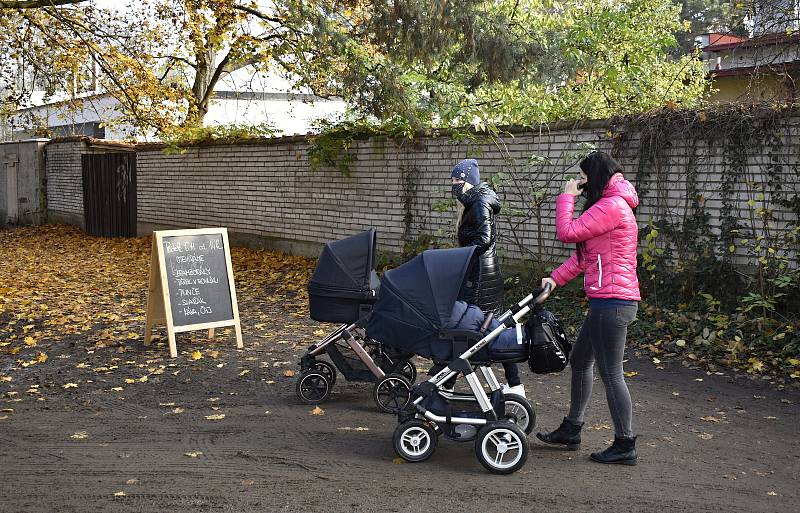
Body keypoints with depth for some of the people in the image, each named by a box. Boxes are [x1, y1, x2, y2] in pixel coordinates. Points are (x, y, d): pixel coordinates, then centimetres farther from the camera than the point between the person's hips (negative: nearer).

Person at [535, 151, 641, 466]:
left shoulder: (611, 206, -15)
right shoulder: (611, 206, 20)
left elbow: (567, 233, -18)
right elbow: (584, 255, 18)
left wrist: (566, 196, -5)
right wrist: (555, 279, 11)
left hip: (612, 302, -11)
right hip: (607, 301, 11)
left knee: (610, 373, -3)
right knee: (580, 360, 18)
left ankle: (625, 446, 7)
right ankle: (571, 430, 30)